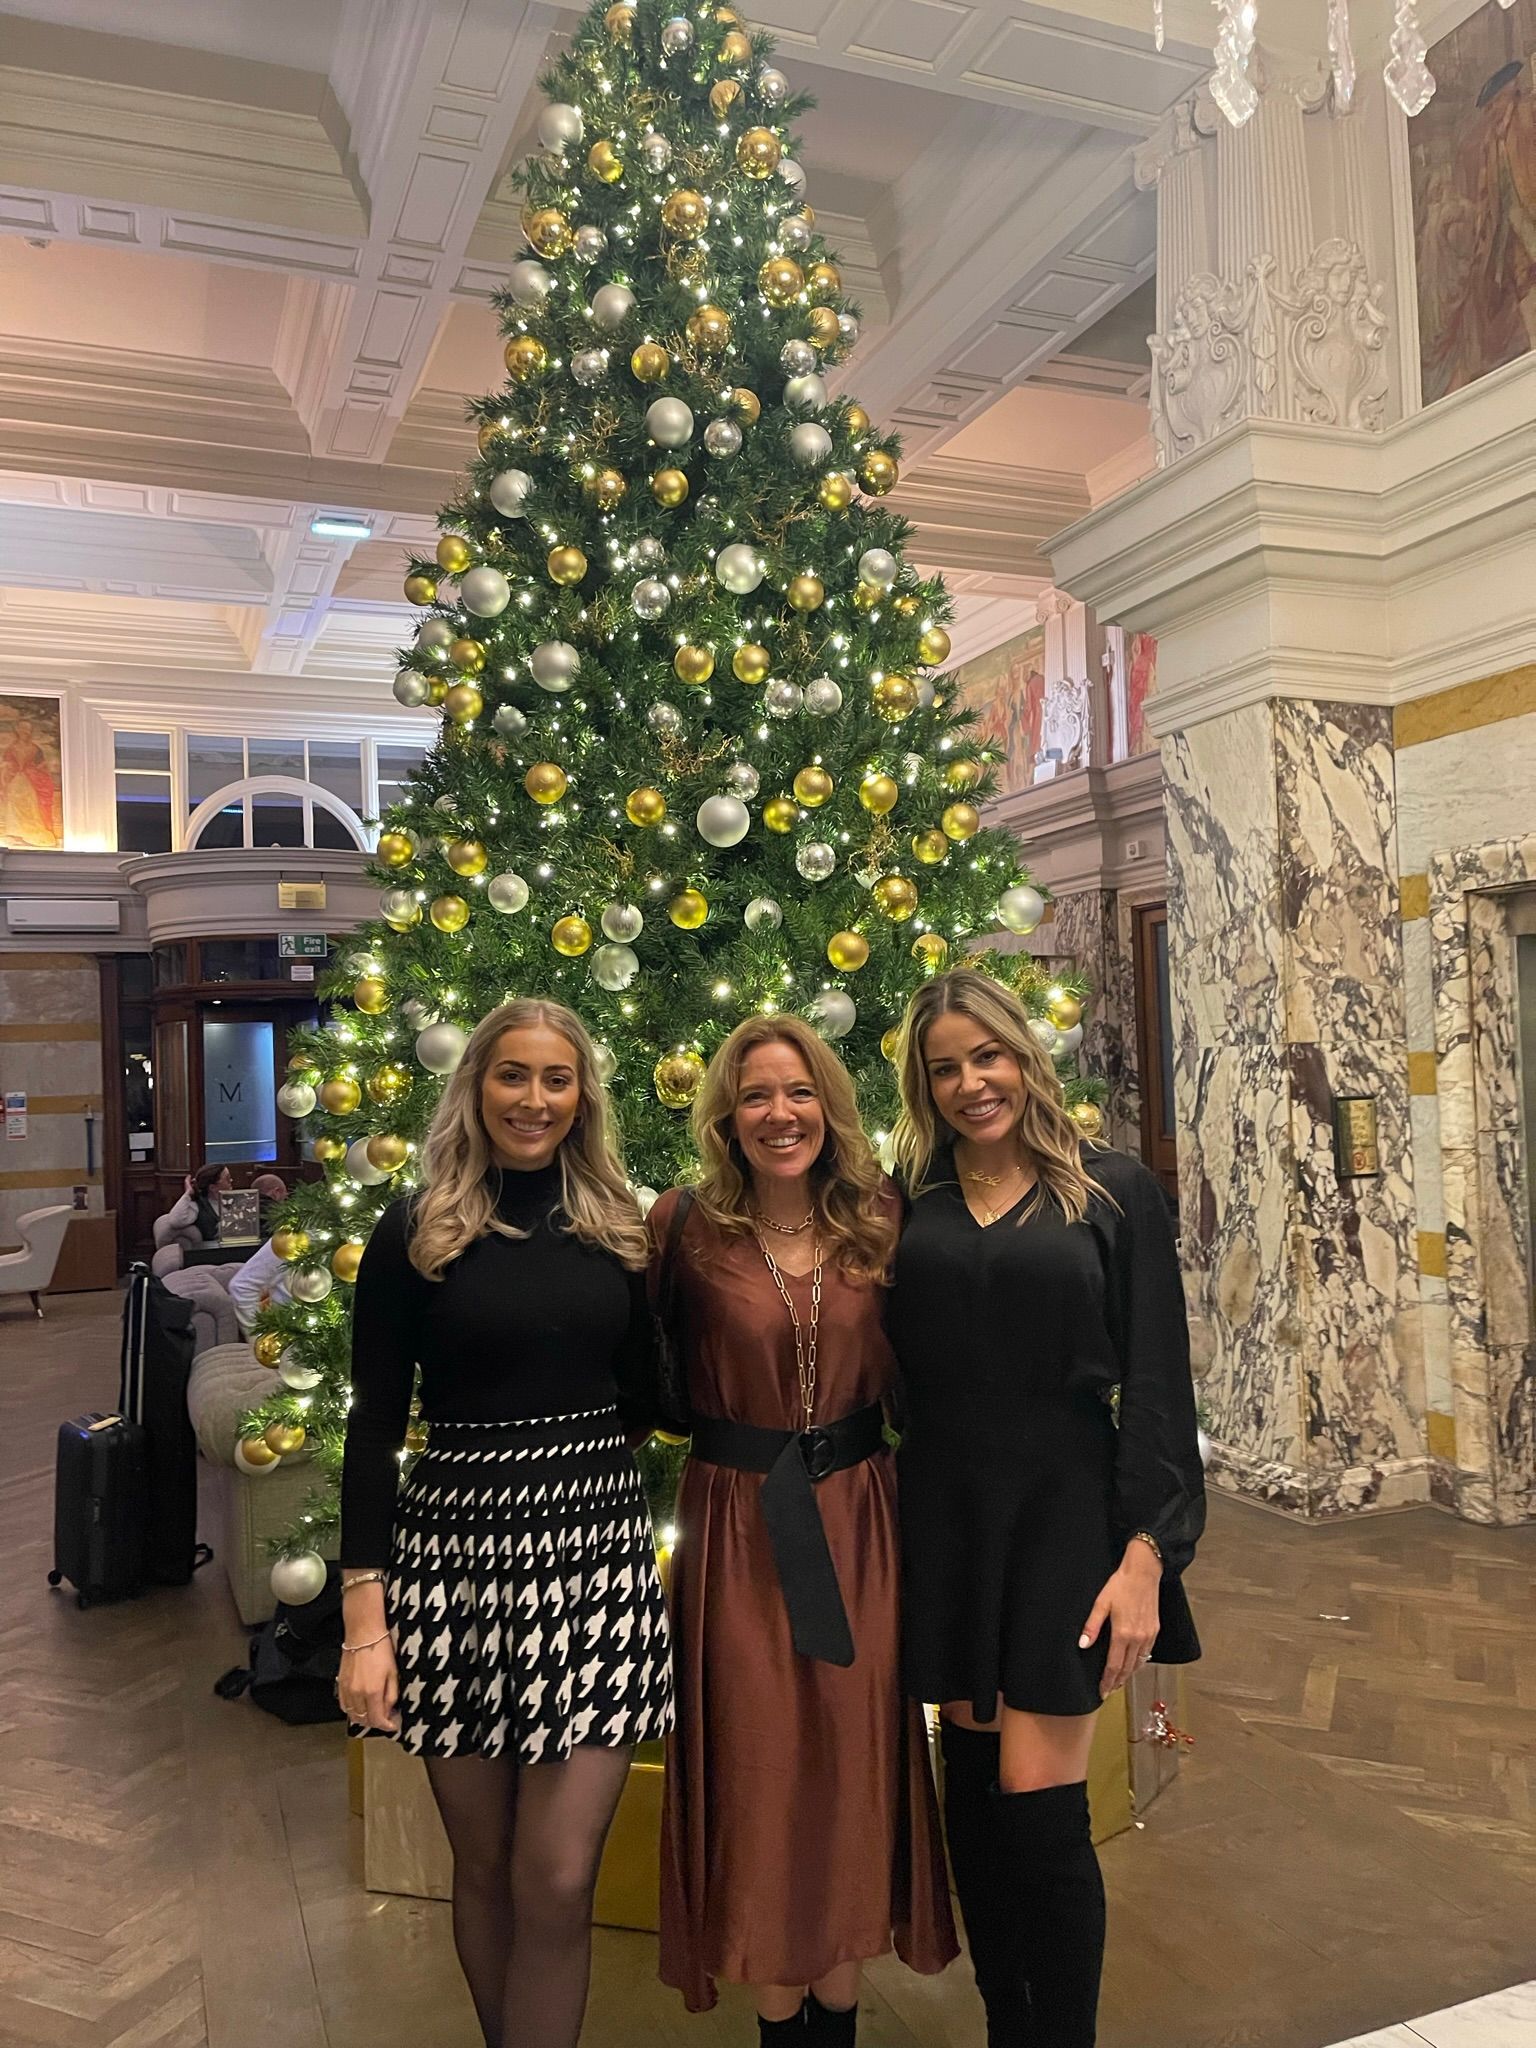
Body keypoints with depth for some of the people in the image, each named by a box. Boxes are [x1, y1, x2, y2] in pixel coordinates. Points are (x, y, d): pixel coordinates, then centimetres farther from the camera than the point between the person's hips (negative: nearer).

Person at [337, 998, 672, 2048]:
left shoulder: (620, 1227, 6)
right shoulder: (417, 1231, -2)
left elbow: (647, 1398, 9)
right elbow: (374, 1426, -2)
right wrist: (364, 1613, -6)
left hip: (599, 1548, 1)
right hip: (457, 1556, -1)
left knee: (559, 1879, -1)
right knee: (486, 1865, 14)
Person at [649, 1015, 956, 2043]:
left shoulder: (880, 1220, -2)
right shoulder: (689, 1225, -8)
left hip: (860, 1523, 2)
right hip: (739, 1529, -2)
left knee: (854, 1763, 13)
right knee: (759, 1771, 10)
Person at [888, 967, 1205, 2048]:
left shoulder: (1114, 1191, -2)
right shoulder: (909, 1205, 5)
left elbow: (1155, 1383, -4)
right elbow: (887, 1372, 8)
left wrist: (1146, 1553, -10)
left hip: (1067, 1514, -3)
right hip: (946, 1521, 3)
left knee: (1038, 1799, -3)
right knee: (974, 1783, 13)